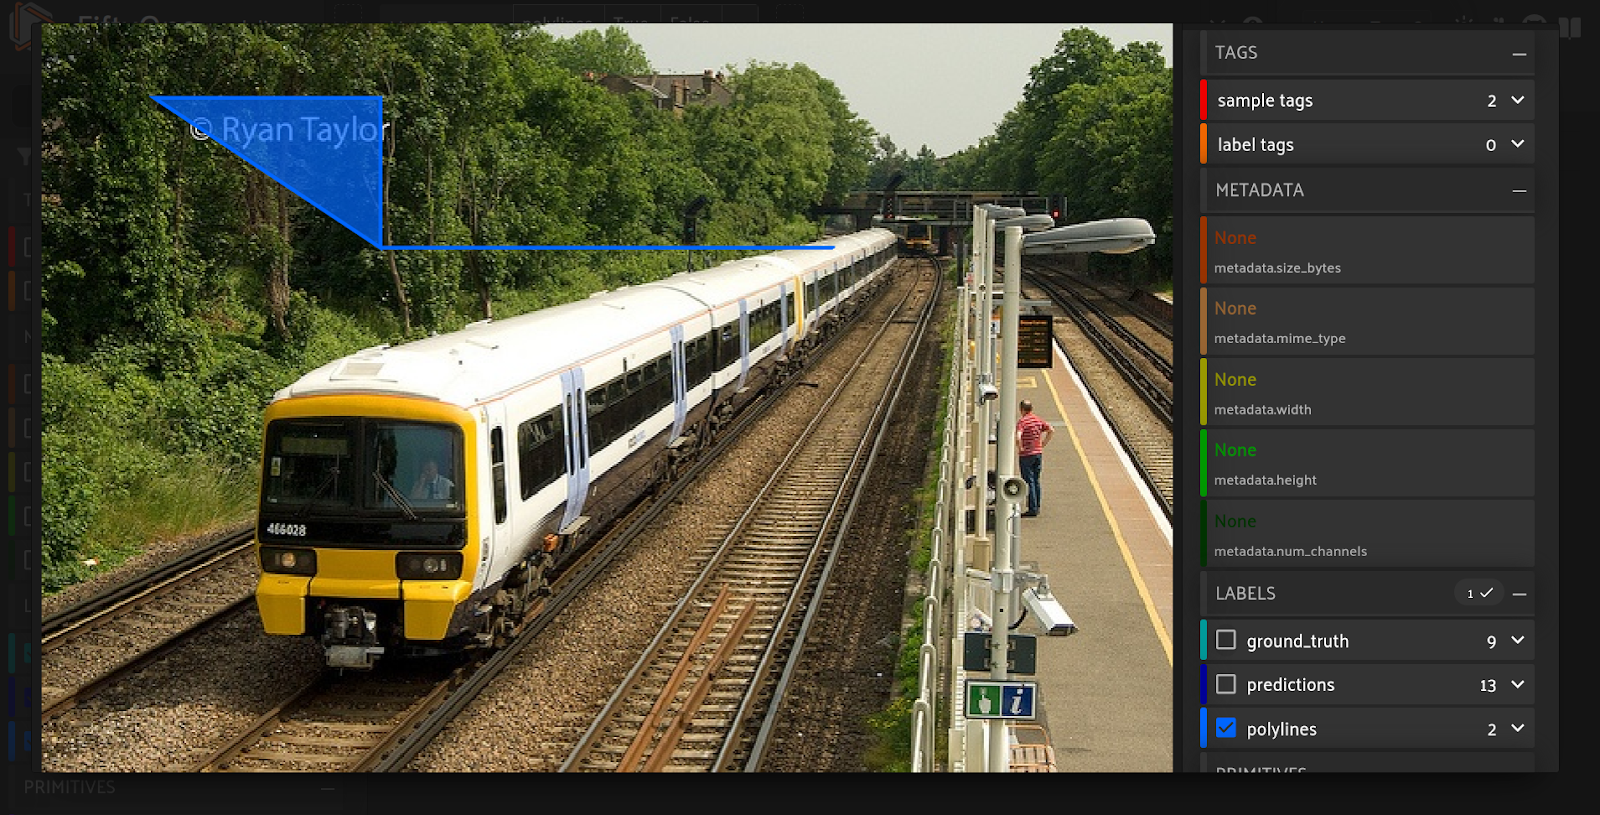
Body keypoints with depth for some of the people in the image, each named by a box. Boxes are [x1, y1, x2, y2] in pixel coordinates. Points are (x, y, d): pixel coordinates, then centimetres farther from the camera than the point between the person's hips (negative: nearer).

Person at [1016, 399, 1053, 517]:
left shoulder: (1022, 421, -14)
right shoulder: (1038, 419, 6)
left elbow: (1018, 437, -29)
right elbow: (1051, 430, 9)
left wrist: (1020, 448, -13)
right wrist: (1043, 443, 11)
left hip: (1026, 455, -7)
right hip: (1038, 453, 7)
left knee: (1029, 482, -3)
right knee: (1036, 481, 15)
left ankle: (1032, 509, -4)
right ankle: (1036, 507, 20)